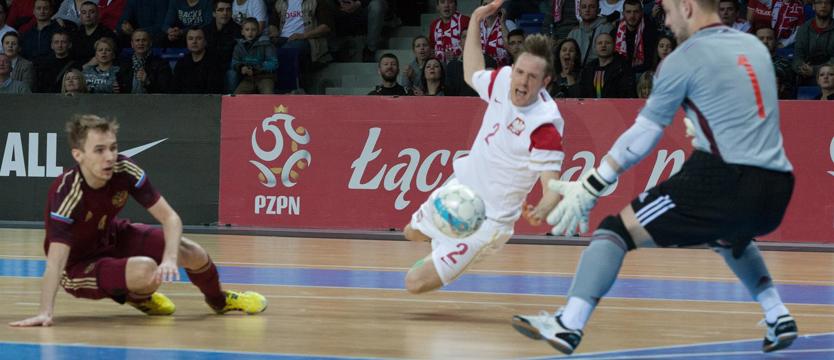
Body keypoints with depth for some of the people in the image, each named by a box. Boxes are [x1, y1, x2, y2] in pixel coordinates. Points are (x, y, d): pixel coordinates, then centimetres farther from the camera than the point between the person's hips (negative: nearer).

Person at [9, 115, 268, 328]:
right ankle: (137, 298, 8)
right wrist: (45, 313, -52)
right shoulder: (67, 193, -36)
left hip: (114, 237, 5)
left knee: (194, 255, -5)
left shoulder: (125, 170, -22)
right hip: (79, 267, -5)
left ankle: (219, 300, 32)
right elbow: (55, 261, -41)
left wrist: (170, 258, -36)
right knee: (146, 271, -32)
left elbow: (169, 217, -18)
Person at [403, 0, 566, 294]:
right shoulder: (504, 80, -12)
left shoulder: (545, 126, -32)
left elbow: (553, 187, -32)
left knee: (416, 283, -9)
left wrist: (541, 211, -54)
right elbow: (472, 74, 13)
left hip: (487, 218, -7)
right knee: (413, 233, 32)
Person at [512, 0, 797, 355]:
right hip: (776, 192, 7)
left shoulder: (684, 60, -1)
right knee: (728, 237, 39)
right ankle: (778, 317, 28)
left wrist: (590, 187, 6)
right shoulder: (754, 45, 17)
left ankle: (568, 325, -14)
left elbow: (642, 137, 1)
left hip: (726, 184, -7)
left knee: (617, 229, -1)